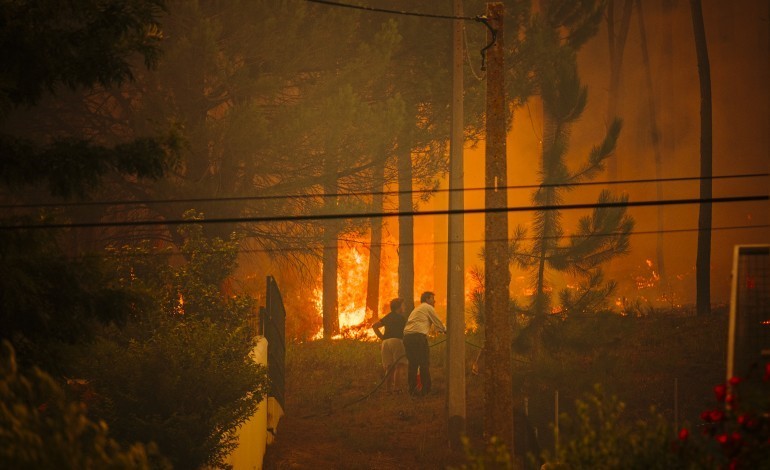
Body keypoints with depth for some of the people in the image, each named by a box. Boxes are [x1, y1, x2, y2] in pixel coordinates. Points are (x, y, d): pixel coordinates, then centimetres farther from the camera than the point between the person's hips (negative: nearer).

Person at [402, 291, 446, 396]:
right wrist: (445, 330, 27)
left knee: (413, 364, 11)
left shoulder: (416, 309, 30)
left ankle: (412, 389, 9)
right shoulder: (428, 308, 6)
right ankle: (426, 390, -4)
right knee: (424, 364, -3)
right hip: (419, 335, -8)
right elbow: (438, 323, 8)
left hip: (407, 336, 8)